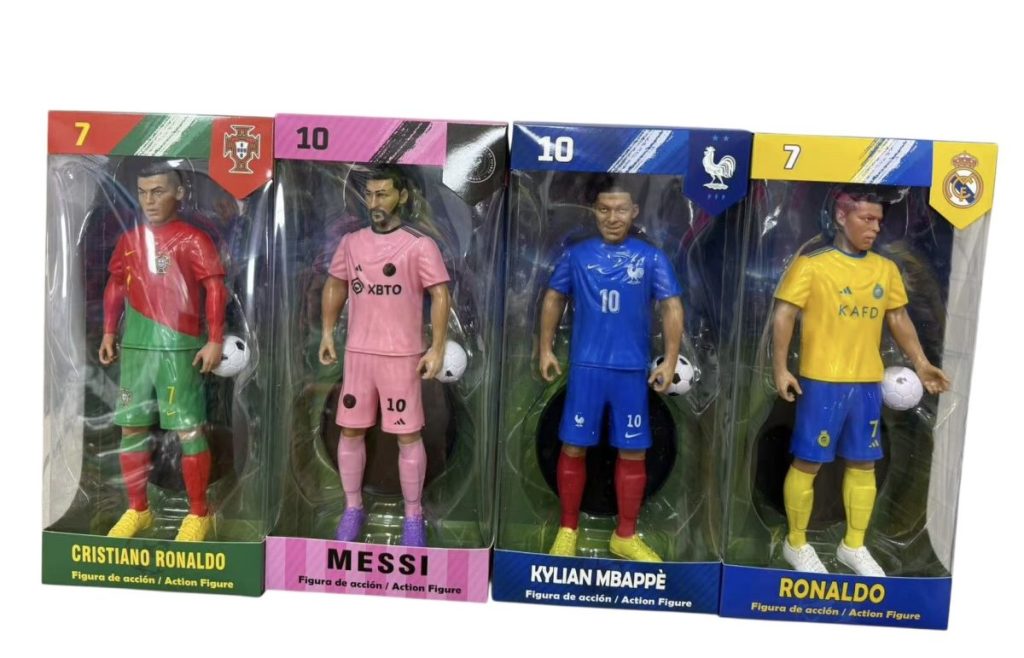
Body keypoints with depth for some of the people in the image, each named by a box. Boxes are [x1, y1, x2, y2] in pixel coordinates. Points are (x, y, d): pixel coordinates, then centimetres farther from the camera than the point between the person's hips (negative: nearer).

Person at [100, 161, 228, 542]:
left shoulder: (193, 240, -4)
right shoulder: (129, 239, 13)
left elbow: (215, 290, -7)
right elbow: (115, 286, 21)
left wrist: (215, 341, -12)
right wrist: (109, 333, 16)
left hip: (179, 347, -6)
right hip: (135, 347, 6)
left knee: (188, 430, -2)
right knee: (131, 428, 10)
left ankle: (198, 514, 10)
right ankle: (138, 510, 25)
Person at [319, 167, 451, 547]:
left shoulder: (419, 245, -7)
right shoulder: (351, 242, 7)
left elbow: (440, 294, -9)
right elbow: (335, 285, 18)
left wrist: (437, 348, -16)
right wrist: (327, 333, 11)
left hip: (402, 356, -4)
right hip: (358, 353, 4)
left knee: (408, 436, 3)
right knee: (351, 431, 10)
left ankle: (414, 516, 17)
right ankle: (352, 508, 27)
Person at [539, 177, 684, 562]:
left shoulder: (651, 258, 1)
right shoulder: (577, 255, 3)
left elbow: (672, 307, 2)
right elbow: (554, 299, 12)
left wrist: (670, 360, -5)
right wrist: (546, 349, 8)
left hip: (632, 369, 0)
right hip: (586, 366, 0)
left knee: (633, 452, 7)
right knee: (573, 448, 4)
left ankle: (625, 536, 23)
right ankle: (568, 529, 21)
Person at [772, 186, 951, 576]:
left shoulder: (886, 269, 10)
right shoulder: (811, 265, -7)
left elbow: (899, 319, 18)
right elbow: (783, 314, -9)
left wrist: (921, 364, 10)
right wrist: (780, 369, -16)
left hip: (868, 382, 6)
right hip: (822, 381, -5)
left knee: (863, 464, 13)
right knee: (807, 462, 2)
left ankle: (853, 546, 29)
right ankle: (796, 544, 19)